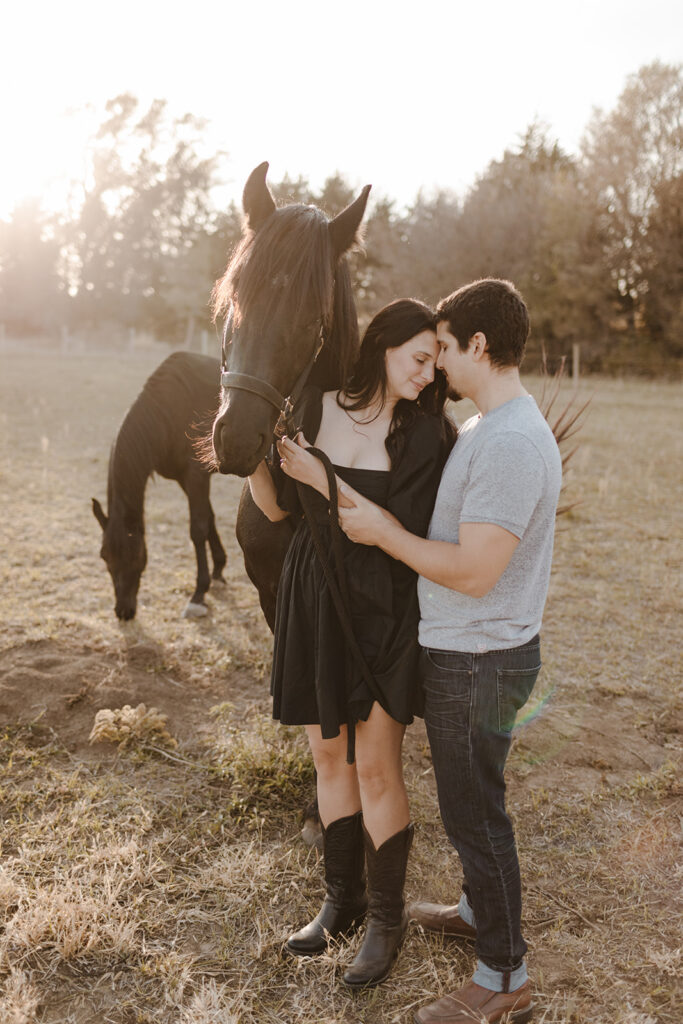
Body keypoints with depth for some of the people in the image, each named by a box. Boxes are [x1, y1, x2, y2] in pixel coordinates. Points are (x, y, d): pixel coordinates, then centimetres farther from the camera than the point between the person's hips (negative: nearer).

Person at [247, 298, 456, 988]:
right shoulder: (316, 408, 0)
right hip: (313, 600, 4)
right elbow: (278, 508, 7)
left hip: (383, 610, -4)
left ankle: (386, 918, 22)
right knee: (328, 754, 15)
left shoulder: (429, 434, -10)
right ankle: (342, 900, 35)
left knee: (375, 768, -1)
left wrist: (324, 479, -21)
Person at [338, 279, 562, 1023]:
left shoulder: (511, 443, -25)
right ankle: (481, 909, 46)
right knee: (468, 800, 25)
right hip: (460, 653, 10)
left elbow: (473, 572, -28)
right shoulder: (484, 427, 8)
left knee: (474, 809, 5)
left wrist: (382, 532, -17)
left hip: (477, 661, -10)